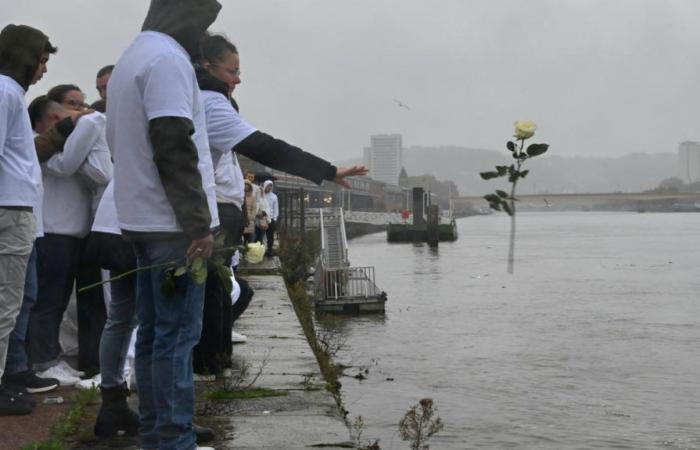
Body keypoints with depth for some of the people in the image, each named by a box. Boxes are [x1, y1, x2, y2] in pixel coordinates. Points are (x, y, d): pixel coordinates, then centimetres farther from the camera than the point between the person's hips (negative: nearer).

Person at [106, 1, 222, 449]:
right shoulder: (167, 58, -13)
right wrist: (199, 223, -20)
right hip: (172, 222, -10)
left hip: (144, 218, 10)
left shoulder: (132, 57, 19)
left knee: (155, 330, 11)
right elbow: (174, 148, -21)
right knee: (178, 334, -6)